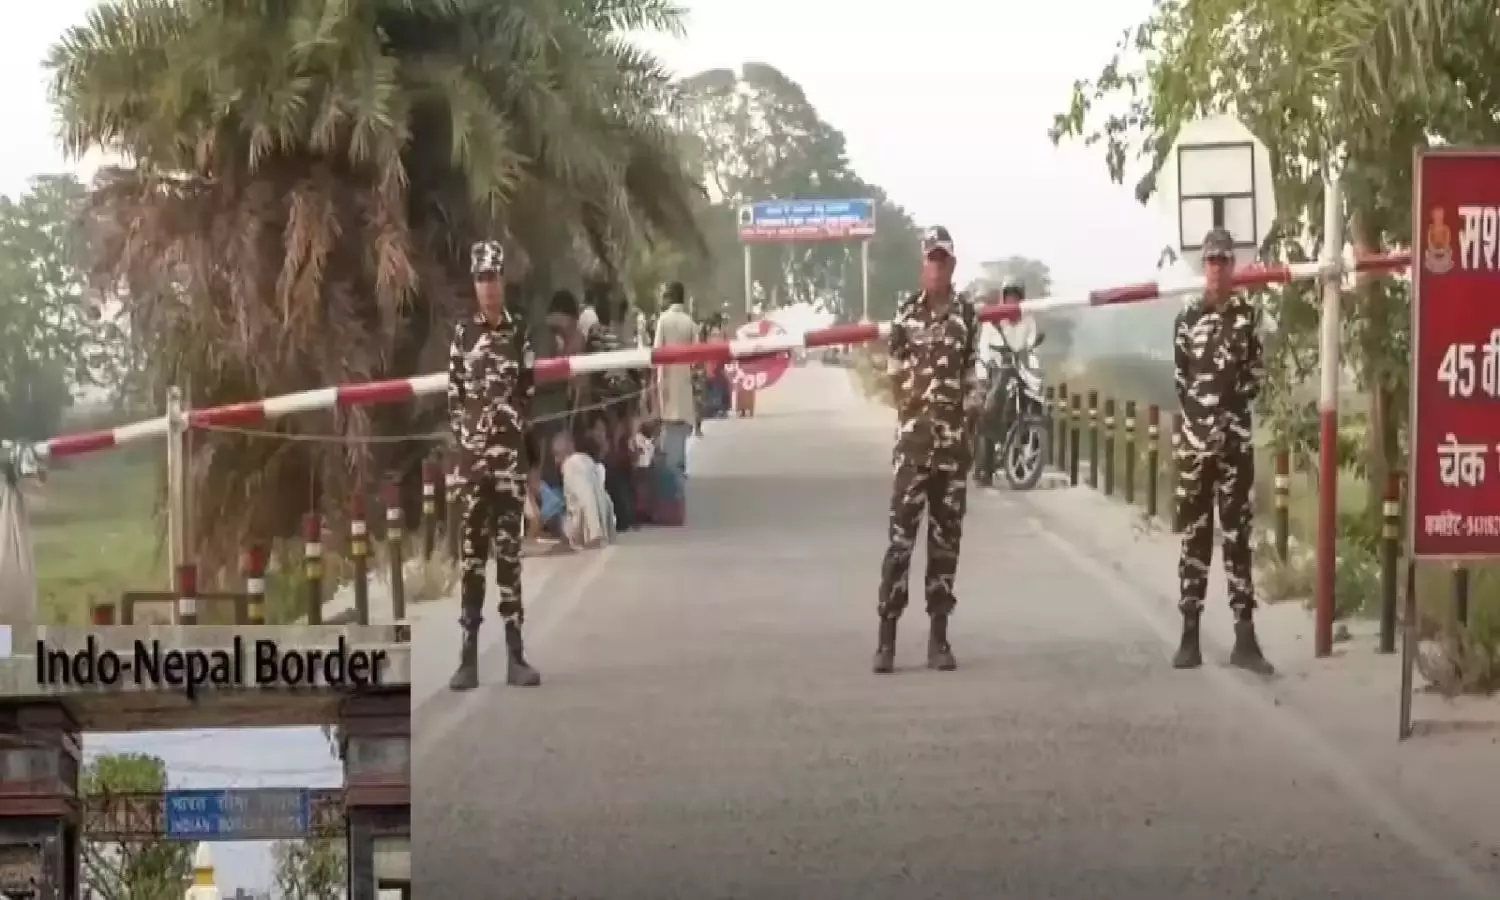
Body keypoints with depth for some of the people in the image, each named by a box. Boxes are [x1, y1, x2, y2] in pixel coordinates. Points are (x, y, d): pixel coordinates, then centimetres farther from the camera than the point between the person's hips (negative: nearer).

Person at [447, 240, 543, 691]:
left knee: (510, 550, 1)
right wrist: (463, 438, -5)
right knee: (471, 552, 2)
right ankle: (468, 656, 5)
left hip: (511, 453, 0)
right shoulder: (462, 334, 7)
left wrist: (534, 462, 3)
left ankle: (515, 654, 4)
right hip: (472, 454, 1)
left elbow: (530, 398, 6)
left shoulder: (520, 334, 5)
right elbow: (453, 395, 6)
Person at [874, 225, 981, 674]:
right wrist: (909, 409, -3)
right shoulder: (906, 312, 3)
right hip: (914, 433, -2)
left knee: (947, 535, 6)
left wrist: (968, 426, 5)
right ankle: (886, 634, -6)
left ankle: (938, 637, 11)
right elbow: (895, 372, 5)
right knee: (902, 530, -8)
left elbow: (971, 376, 9)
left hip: (955, 435, 2)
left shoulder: (967, 314, 7)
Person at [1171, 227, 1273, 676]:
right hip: (1194, 438, 1)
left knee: (1238, 533, -1)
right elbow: (1182, 382, 3)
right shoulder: (1186, 319, 7)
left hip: (1236, 439, -1)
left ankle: (1245, 636, -3)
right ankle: (1190, 633, 4)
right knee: (1193, 533, 2)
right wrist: (1203, 426, -10)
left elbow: (1254, 376, 2)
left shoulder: (1249, 315, 6)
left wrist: (1227, 418, -9)